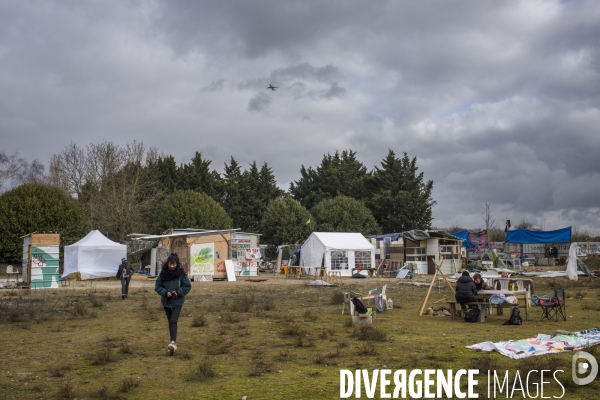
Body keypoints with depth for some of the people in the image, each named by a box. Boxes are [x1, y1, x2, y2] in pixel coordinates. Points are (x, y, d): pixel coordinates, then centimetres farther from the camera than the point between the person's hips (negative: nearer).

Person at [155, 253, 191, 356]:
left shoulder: (181, 274, -11)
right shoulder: (163, 273, -8)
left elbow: (188, 286, -5)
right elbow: (157, 286, -2)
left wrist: (178, 292, -19)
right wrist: (165, 292, -18)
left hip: (177, 302, -3)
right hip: (166, 301, 3)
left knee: (173, 321, -16)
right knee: (170, 322, 13)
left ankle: (173, 342, -22)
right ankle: (173, 341, 24)